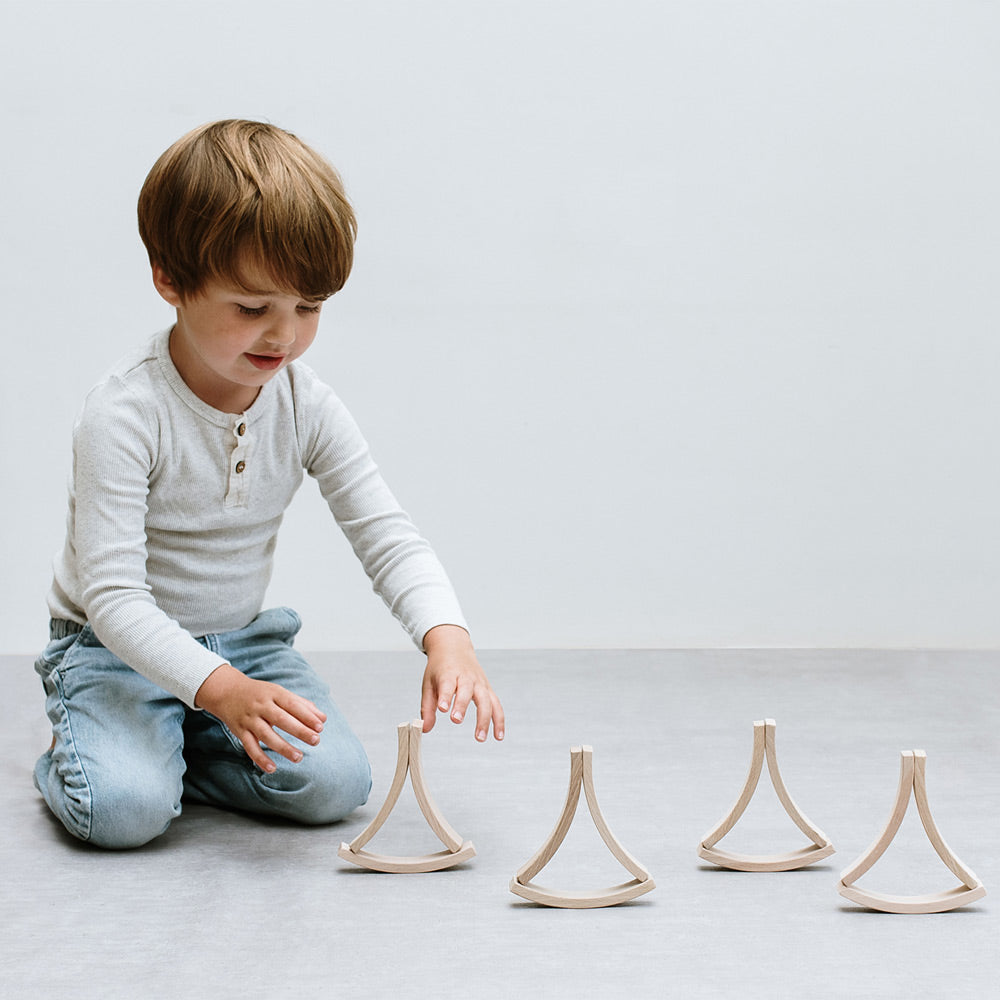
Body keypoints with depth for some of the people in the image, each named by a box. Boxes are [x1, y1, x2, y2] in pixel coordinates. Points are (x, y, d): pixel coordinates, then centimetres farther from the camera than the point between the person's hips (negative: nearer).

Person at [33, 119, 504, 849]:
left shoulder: (308, 407, -9)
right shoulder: (123, 417, -25)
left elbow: (389, 537, -9)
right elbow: (114, 595, -28)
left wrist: (447, 638, -30)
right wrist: (219, 688, -43)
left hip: (244, 640, 5)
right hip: (118, 646, -4)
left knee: (335, 785, -18)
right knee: (124, 808, -29)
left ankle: (176, 744, 6)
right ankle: (77, 756, 7)